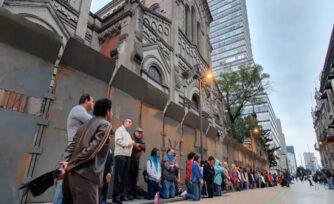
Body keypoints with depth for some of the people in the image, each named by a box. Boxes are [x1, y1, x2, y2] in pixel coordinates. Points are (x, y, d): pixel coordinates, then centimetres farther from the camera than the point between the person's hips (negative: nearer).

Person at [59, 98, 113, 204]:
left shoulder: (85, 125, 20)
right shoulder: (105, 125, -5)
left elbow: (71, 146, 11)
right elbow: (91, 149, -15)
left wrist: (66, 163, -1)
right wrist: (70, 165, -8)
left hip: (71, 174, 9)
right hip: (85, 176, -8)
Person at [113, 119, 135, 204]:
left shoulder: (128, 133, 24)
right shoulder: (119, 130, -1)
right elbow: (118, 140, -16)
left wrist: (132, 143, 2)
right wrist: (127, 144, -11)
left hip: (127, 156, 9)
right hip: (120, 155, -8)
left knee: (125, 177, 10)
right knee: (118, 177, -6)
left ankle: (123, 195, 16)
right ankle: (116, 196, -1)